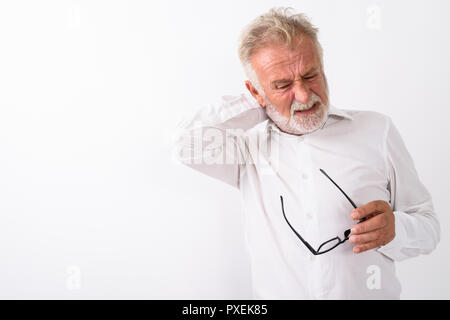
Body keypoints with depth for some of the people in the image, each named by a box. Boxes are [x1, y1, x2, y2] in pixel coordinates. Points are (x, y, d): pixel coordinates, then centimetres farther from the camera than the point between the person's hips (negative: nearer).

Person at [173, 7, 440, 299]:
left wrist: (393, 229, -16)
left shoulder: (376, 130, 4)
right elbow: (190, 144, -10)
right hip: (279, 292, -1)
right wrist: (256, 104, -2)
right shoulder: (251, 149, 6)